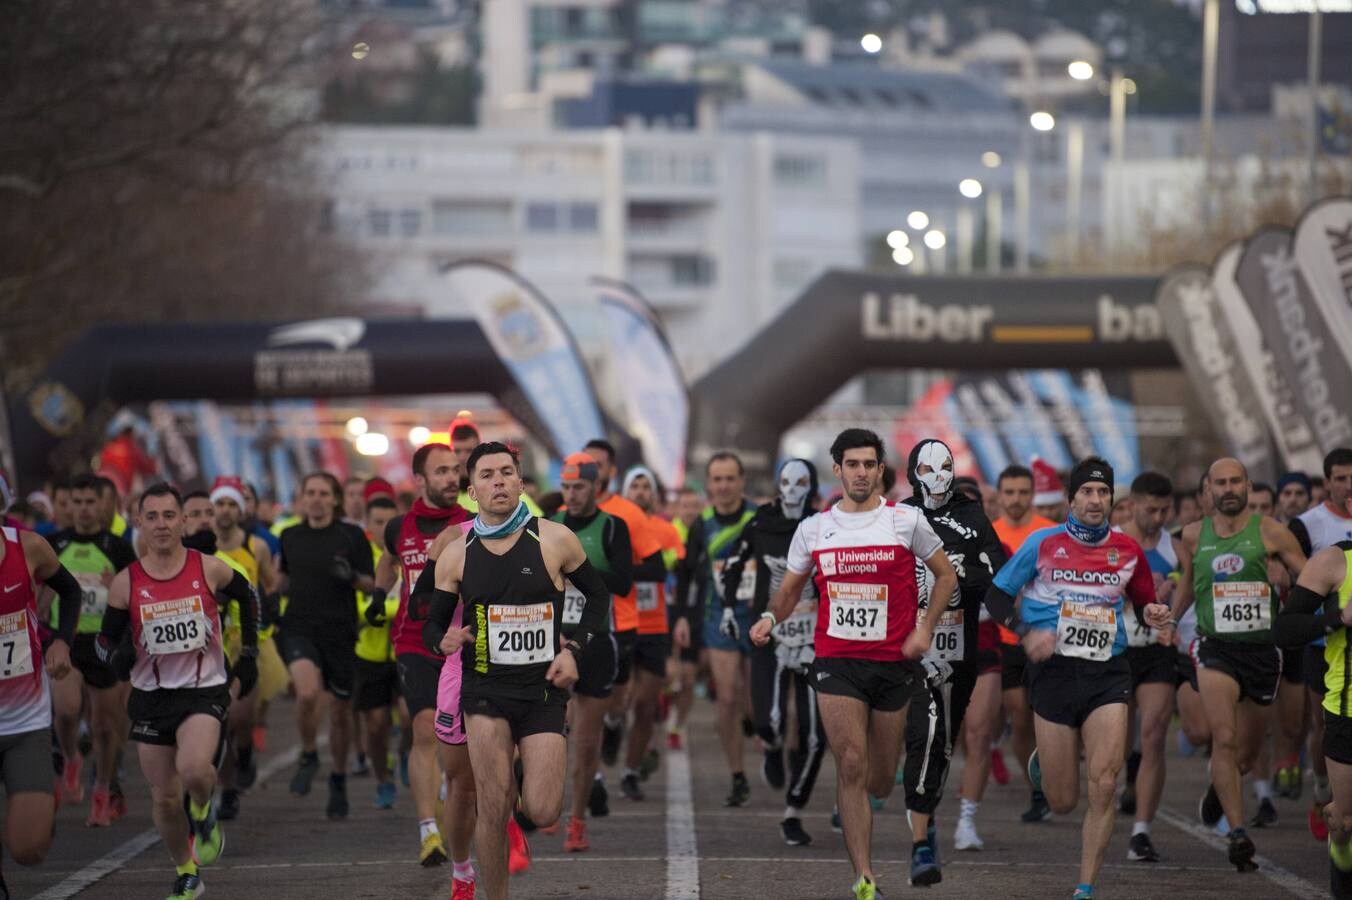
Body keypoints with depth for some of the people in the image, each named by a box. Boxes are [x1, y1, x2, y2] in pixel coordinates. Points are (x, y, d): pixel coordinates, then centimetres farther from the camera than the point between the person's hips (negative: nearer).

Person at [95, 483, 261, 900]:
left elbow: (248, 597, 14)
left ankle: (204, 811, 4)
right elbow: (105, 639, 4)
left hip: (204, 691, -2)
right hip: (151, 695, 2)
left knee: (193, 768, -30)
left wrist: (249, 654, 14)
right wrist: (116, 654, -19)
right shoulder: (126, 583, -4)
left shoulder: (209, 569, -5)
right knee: (164, 798, 6)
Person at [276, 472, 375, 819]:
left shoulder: (352, 536, 0)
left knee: (340, 711, 7)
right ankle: (308, 756, 1)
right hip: (300, 629, 0)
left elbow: (372, 583, 3)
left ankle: (339, 779, 28)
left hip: (340, 632, 0)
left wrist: (352, 577, -17)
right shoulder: (290, 536, 9)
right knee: (307, 692, -26)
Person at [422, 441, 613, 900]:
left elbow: (598, 595, 11)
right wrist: (443, 640, -14)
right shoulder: (456, 555, 2)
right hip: (485, 687, 0)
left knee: (542, 813, -7)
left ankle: (526, 781, 29)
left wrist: (574, 650, -2)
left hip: (543, 688, 0)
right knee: (492, 810, -11)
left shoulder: (554, 540, -2)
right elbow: (432, 623, 10)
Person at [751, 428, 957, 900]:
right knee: (851, 765, -14)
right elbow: (790, 588, 16)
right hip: (837, 661, 0)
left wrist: (925, 628, -3)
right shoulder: (813, 528, 5)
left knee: (880, 781, 7)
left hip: (894, 662, 0)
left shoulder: (906, 520, 0)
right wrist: (770, 617, -5)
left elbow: (946, 576, 9)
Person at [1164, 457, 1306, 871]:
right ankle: (1238, 833, -19)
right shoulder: (1194, 535, 5)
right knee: (1224, 738, -19)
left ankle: (1219, 787, 47)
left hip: (1262, 649, 0)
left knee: (1246, 751, 13)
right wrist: (1171, 620, 10)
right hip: (1216, 649, 0)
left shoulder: (1269, 532, -3)